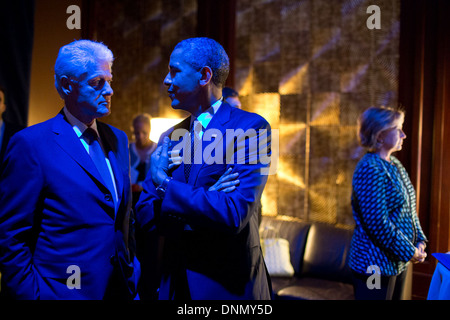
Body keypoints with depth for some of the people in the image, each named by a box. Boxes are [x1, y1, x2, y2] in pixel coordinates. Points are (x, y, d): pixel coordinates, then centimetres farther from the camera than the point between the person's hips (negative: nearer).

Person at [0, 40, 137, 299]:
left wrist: (130, 276, 6)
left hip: (118, 289, 6)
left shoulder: (118, 139, 7)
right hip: (62, 290, -5)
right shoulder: (30, 144, -11)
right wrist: (35, 294, -12)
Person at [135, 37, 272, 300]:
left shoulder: (250, 127, -13)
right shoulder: (170, 138, 5)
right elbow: (144, 217, -1)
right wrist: (204, 200, -18)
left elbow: (234, 214, -23)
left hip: (229, 286, -5)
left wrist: (165, 187, -14)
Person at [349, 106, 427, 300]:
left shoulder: (395, 165, 11)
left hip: (398, 262, 9)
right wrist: (409, 251, -16)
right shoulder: (369, 169, -19)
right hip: (375, 264, -9)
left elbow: (409, 210, 20)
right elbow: (378, 223, -24)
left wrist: (420, 241, 7)